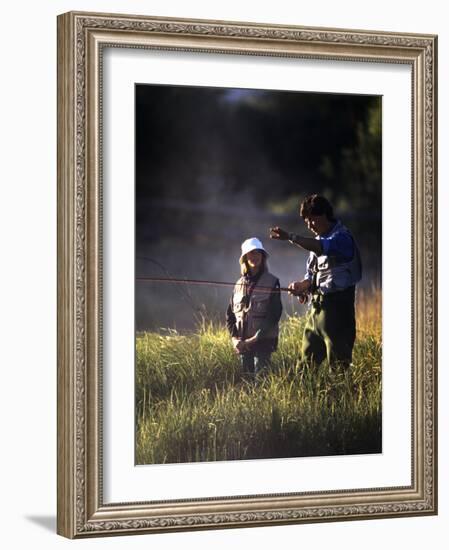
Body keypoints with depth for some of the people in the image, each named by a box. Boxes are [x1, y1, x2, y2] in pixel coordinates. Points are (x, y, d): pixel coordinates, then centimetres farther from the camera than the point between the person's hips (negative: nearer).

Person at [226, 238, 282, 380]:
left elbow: (274, 315, -9)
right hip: (243, 344, 4)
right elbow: (230, 315, 13)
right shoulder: (240, 284, 12)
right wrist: (235, 338, -2)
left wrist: (255, 339, -14)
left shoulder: (272, 282, -2)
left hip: (263, 341, -4)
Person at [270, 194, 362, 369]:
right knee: (308, 358, 8)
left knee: (338, 361, -7)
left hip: (336, 306, -9)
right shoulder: (318, 240, 18)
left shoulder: (342, 237, -10)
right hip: (316, 306, 9)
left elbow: (322, 247, -31)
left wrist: (290, 237, -41)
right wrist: (302, 285, -1)